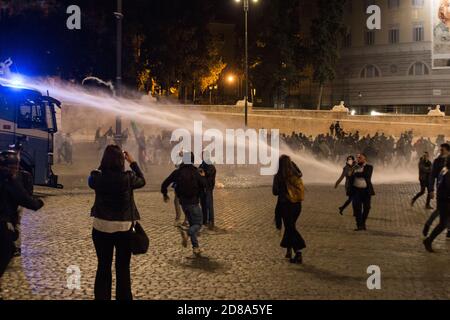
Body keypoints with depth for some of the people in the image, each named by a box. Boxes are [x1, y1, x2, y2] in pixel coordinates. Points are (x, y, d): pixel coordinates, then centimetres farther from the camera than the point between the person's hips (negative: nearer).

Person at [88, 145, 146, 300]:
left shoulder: (96, 177, -10)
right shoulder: (128, 178, -14)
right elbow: (142, 181, 7)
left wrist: (104, 163, 13)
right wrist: (132, 162, 13)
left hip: (101, 228, 2)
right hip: (124, 229, -2)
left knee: (103, 267, 14)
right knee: (123, 268, 11)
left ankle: (102, 297, 23)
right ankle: (123, 298, 19)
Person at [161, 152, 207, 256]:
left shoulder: (177, 172, 2)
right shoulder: (195, 172, -11)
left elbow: (165, 184, 3)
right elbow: (204, 185, -12)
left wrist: (165, 194, 21)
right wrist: (203, 177, 9)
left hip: (183, 203, 5)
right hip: (193, 203, -5)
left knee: (192, 224, 16)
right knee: (198, 224, 3)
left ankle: (196, 248, 11)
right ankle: (187, 232, -29)